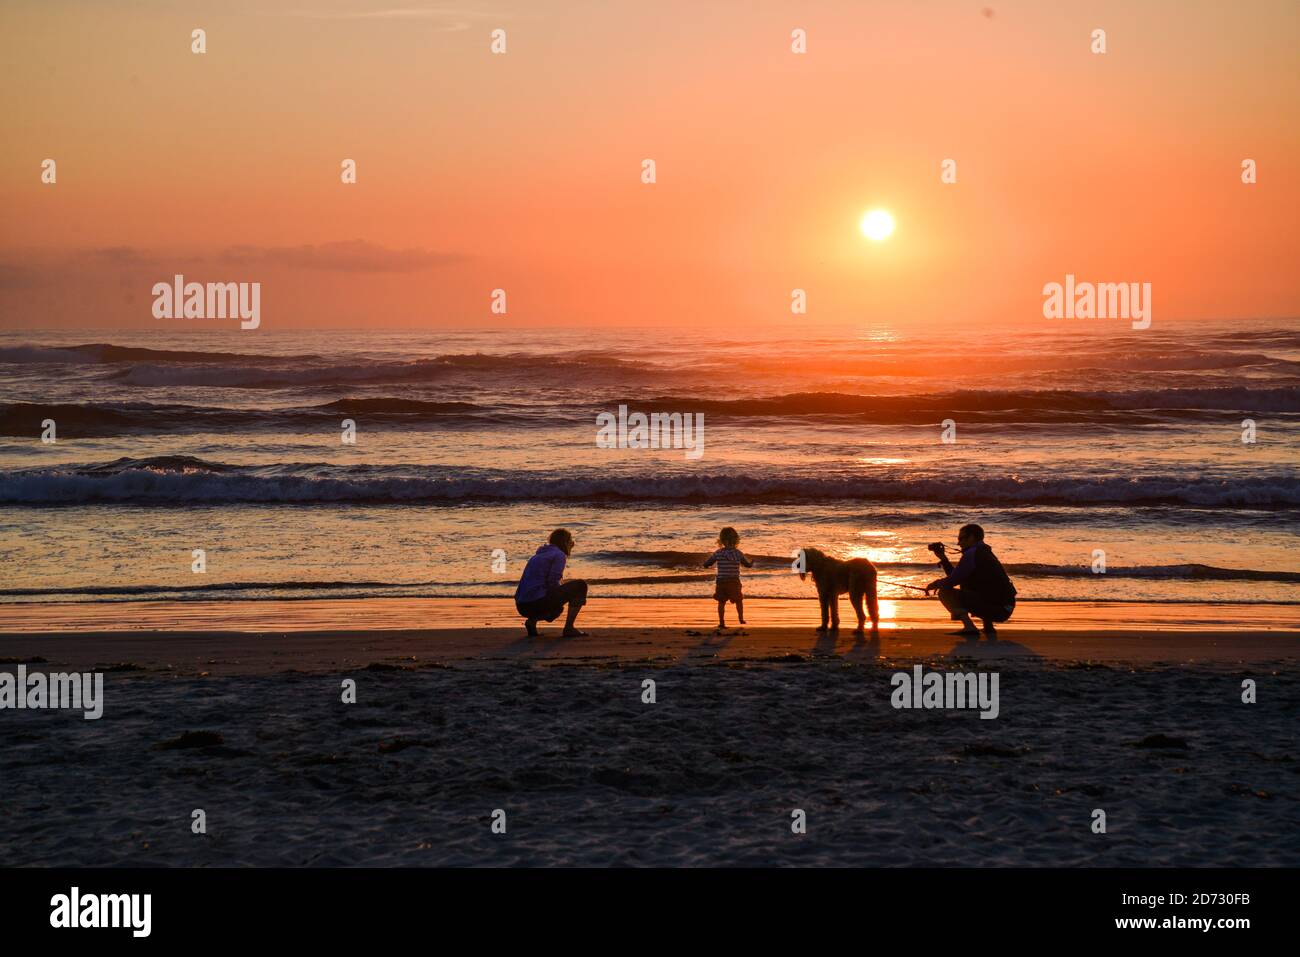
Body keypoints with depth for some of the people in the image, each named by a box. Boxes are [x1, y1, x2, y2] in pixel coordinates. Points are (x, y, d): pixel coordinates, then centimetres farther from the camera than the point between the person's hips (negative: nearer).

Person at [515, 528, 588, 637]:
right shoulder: (559, 555, -1)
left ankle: (532, 620, 9)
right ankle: (569, 628, 0)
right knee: (580, 585, 4)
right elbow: (553, 583, -11)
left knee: (557, 608, 39)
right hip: (538, 602, -8)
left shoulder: (539, 555, 24)